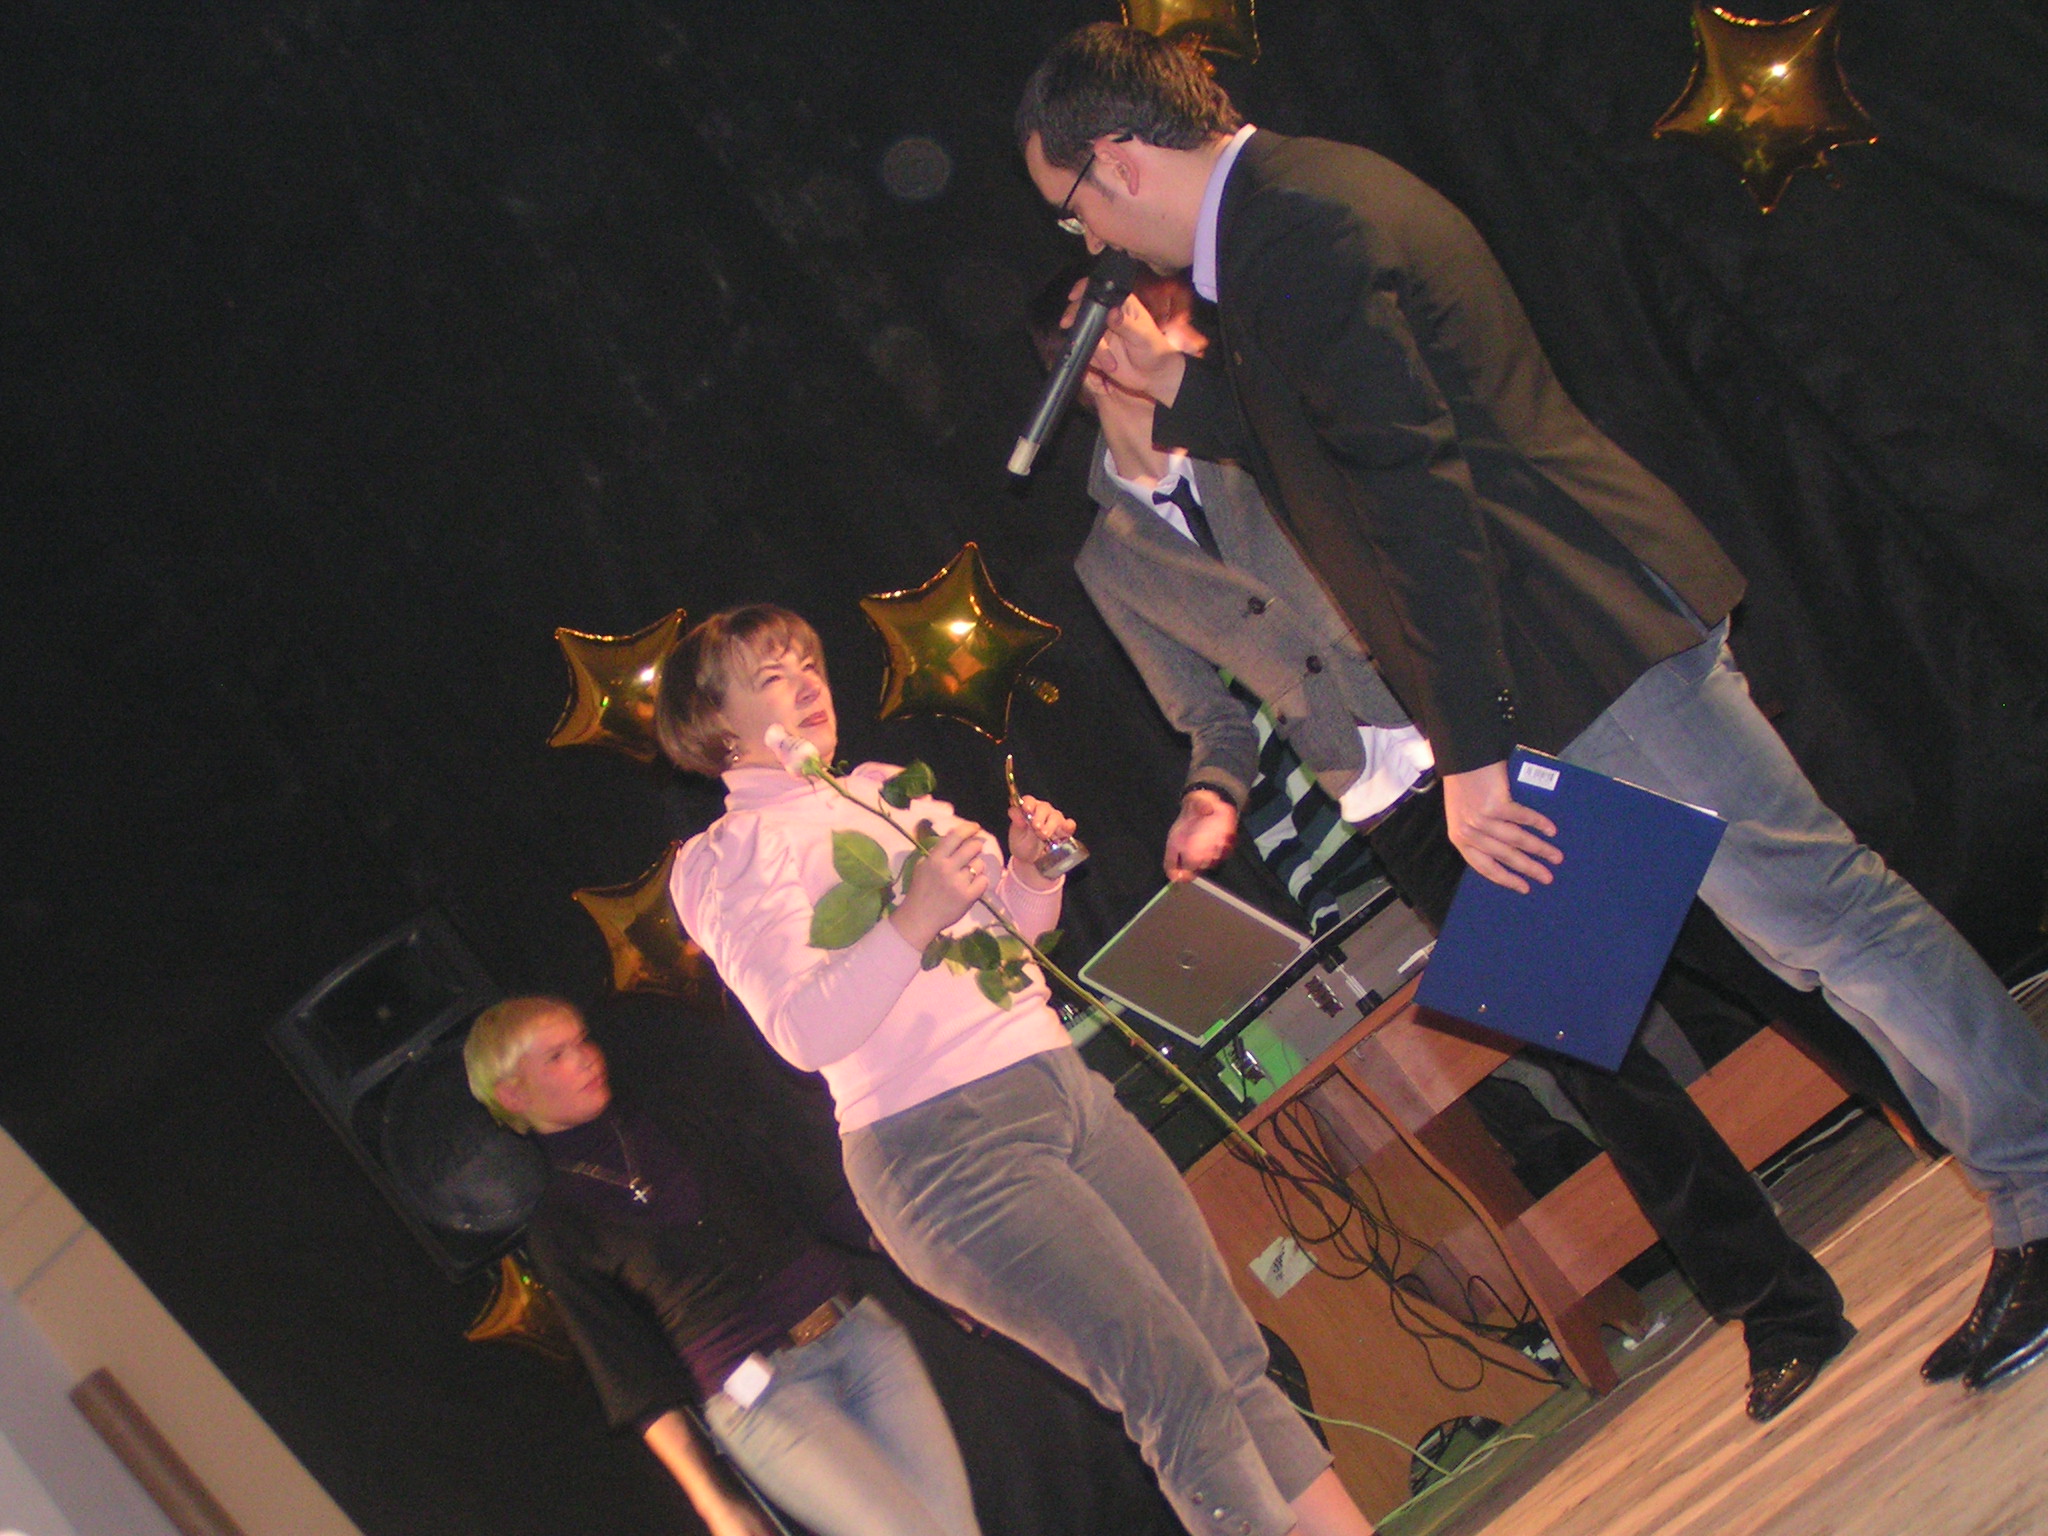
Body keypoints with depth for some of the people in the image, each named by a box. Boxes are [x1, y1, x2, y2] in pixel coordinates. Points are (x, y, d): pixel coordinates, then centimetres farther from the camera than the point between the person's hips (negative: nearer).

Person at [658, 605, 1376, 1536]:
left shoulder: (888, 791, 19)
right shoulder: (727, 858, -1)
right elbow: (804, 1031, -15)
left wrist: (1030, 873, 5)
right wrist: (916, 918, -25)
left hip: (1065, 1087, 7)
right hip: (948, 1147, -7)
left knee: (1237, 1359, 5)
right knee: (1181, 1389, -13)